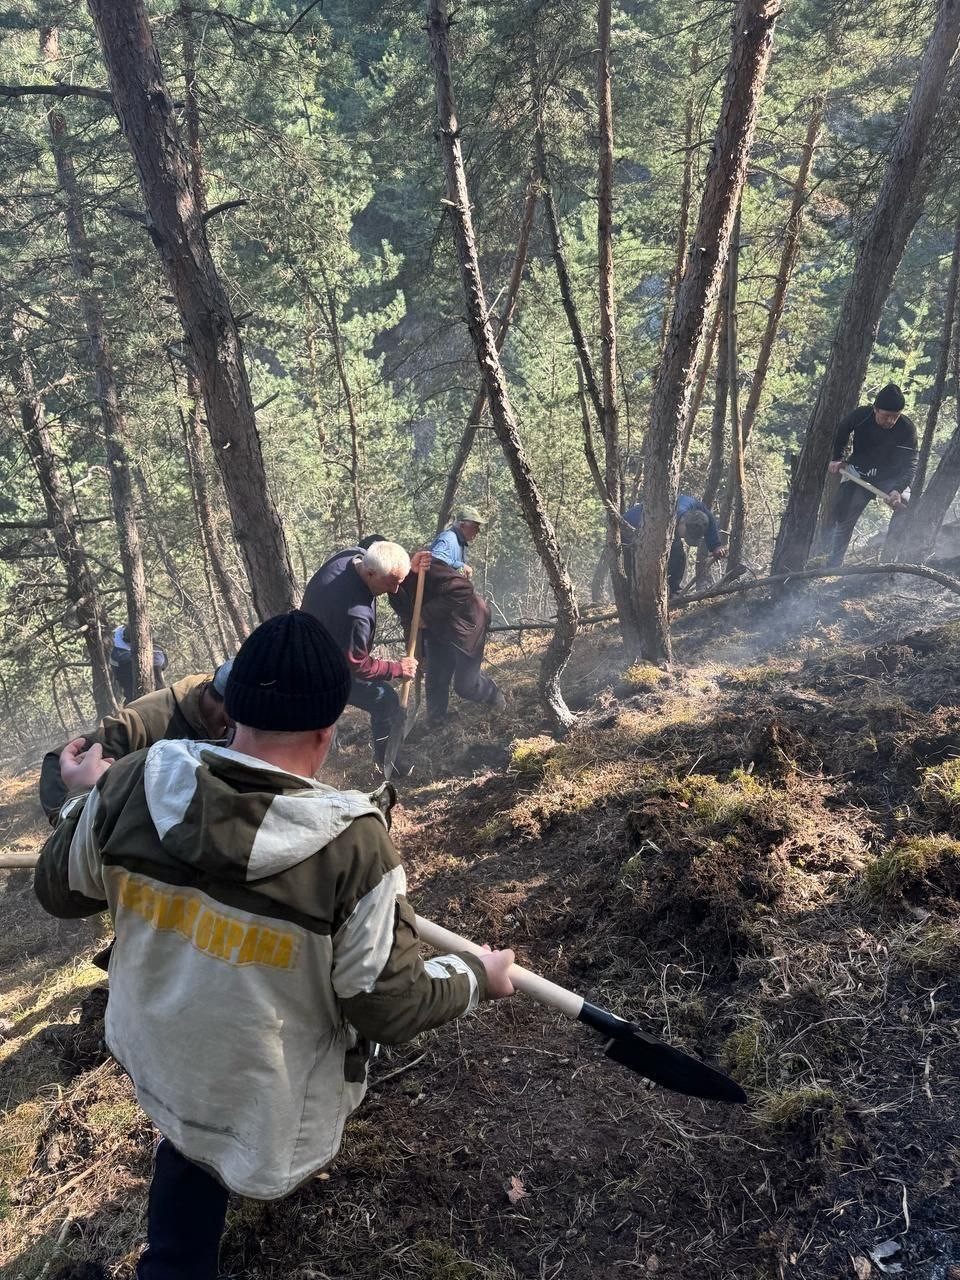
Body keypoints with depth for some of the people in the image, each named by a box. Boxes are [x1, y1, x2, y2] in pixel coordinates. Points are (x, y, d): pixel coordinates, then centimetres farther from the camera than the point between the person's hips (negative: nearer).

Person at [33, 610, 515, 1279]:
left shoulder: (131, 786, -23)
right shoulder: (353, 846, -34)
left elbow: (60, 891, -3)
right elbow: (392, 1009, -22)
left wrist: (86, 798, 15)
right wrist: (477, 976, -2)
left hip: (158, 1064, 3)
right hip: (272, 1105, -2)